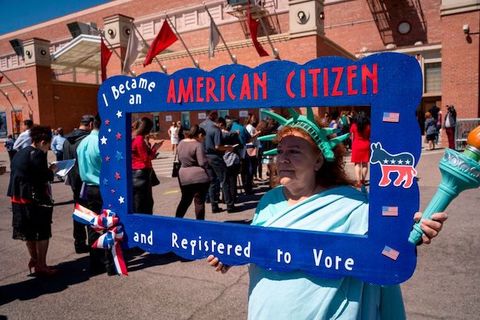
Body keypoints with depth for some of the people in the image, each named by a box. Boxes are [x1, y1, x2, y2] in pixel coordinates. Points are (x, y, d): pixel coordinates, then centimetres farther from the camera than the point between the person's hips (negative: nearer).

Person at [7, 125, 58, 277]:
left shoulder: (19, 153, 12)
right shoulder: (37, 154, -15)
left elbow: (22, 174, 15)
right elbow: (44, 177, -20)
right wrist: (51, 170, 0)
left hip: (18, 198, 9)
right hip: (35, 199, -9)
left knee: (30, 232, 19)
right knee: (42, 233, 3)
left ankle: (34, 260, 32)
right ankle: (41, 266, 11)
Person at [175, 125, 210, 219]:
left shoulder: (181, 143, 8)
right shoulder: (198, 145, -14)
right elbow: (203, 163, -18)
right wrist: (207, 162, 3)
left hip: (183, 176, 7)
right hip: (199, 177, -6)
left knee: (185, 200, 19)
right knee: (199, 201, 4)